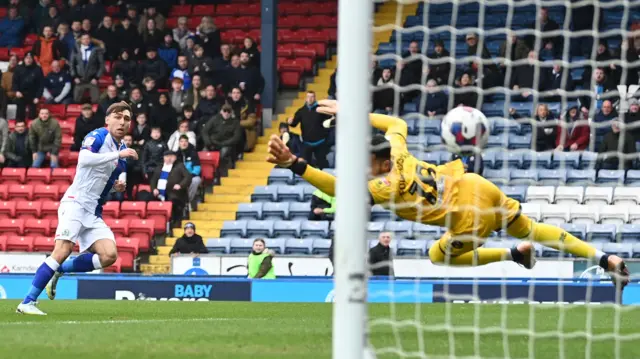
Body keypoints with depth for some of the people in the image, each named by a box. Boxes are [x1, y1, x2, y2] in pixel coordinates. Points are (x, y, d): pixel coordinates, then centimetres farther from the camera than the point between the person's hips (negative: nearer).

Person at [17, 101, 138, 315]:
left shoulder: (122, 151, 14)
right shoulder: (98, 136, -8)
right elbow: (84, 159, -30)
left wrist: (117, 187, 8)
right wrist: (118, 155, -29)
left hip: (94, 213, 7)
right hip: (76, 203, -7)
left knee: (109, 255, -11)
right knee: (63, 250, -23)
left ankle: (59, 270, 6)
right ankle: (27, 302, -21)